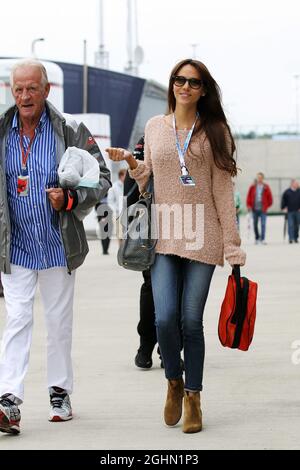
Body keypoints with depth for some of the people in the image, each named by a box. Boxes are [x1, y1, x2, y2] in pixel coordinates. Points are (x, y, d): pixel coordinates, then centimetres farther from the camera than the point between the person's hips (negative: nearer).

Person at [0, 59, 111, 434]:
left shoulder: (70, 133, -4)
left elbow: (102, 179, 1)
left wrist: (71, 199, -15)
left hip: (58, 245, 0)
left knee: (59, 320, 10)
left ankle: (60, 393, 23)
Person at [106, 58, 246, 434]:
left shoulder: (215, 131, 5)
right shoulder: (154, 127, 12)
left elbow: (222, 190, 2)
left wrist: (232, 244, -2)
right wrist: (131, 163, 0)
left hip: (201, 236, -1)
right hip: (164, 236, 1)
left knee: (191, 321, -1)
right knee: (165, 318, -10)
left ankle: (193, 397, 14)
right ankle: (174, 382, 17)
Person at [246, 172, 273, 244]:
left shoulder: (266, 187, 1)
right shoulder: (252, 187, 4)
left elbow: (270, 197, 7)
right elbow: (249, 197, 7)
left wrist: (267, 205, 5)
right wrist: (249, 205, 0)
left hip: (263, 209, -2)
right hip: (254, 209, 2)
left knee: (263, 224, -9)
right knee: (255, 224, 9)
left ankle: (262, 239, -9)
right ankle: (257, 238, 23)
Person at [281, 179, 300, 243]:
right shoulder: (287, 192, -2)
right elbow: (283, 200, 3)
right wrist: (283, 208, -1)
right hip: (290, 211, -3)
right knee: (290, 225, -7)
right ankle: (291, 238, -7)